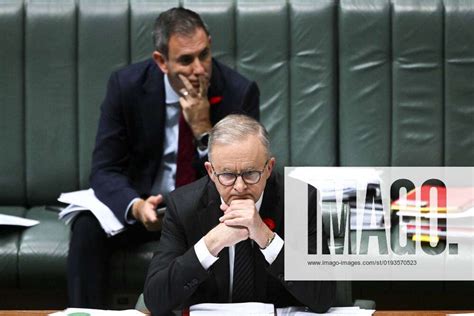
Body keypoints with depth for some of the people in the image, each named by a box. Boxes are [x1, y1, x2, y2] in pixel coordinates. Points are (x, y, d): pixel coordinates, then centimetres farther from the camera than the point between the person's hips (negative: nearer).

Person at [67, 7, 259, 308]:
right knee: (87, 227, -28)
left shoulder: (239, 91, -16)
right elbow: (105, 169, -11)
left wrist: (203, 128, -30)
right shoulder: (127, 85, -13)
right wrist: (135, 206, -34)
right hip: (146, 202, 1)